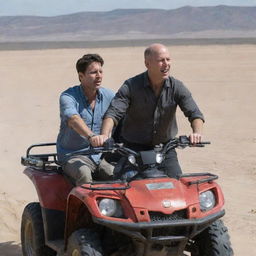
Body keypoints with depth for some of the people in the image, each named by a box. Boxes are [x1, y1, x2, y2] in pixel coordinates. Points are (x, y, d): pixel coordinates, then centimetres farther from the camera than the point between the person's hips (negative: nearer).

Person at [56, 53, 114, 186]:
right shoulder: (68, 97, -11)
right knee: (84, 174, -35)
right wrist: (91, 136, -51)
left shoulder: (108, 96, 7)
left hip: (99, 156, 4)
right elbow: (73, 120, -32)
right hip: (72, 156, -4)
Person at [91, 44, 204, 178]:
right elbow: (113, 112, -19)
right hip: (134, 148, -2)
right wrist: (104, 135, -39)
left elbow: (194, 113, -10)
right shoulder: (131, 86, -11)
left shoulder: (176, 87, -4)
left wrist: (197, 132, -32)